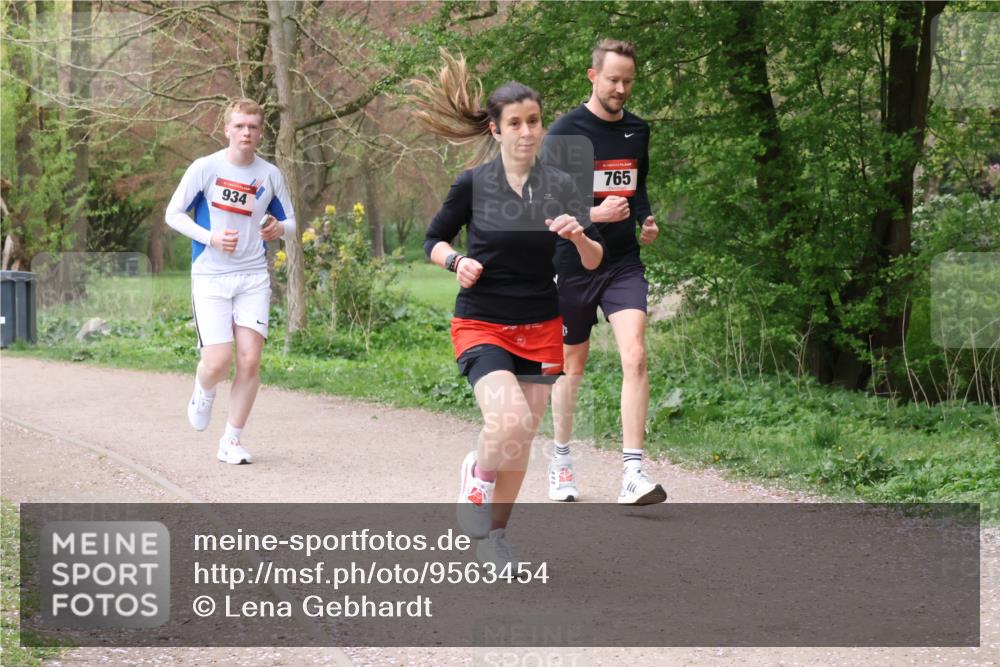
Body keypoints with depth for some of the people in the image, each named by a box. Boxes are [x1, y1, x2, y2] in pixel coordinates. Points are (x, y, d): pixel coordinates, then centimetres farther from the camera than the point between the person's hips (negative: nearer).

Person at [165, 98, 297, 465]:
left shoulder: (270, 175, 5)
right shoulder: (205, 168, -4)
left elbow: (289, 223, 16)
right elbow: (173, 214, 0)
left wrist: (279, 229, -10)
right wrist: (210, 237, -15)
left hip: (253, 277, 3)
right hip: (210, 276, -3)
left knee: (250, 359, -7)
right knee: (218, 361, -12)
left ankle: (232, 441, 6)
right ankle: (203, 394, 24)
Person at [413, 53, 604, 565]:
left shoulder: (560, 187, 1)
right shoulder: (472, 185, -7)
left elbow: (595, 261, 3)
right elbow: (433, 240, 6)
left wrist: (579, 237, -18)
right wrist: (456, 261, -15)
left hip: (541, 330, 4)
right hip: (481, 326, -4)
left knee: (521, 441, 7)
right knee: (509, 422, -26)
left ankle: (494, 538, 27)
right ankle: (477, 471, 7)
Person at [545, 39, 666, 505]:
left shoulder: (638, 130, 8)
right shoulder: (565, 132, -8)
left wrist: (645, 220, 4)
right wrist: (594, 213, -22)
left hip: (624, 264, 3)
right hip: (573, 262, -2)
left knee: (634, 356, -16)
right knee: (572, 365, 11)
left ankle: (633, 475, -18)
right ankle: (561, 462, 33)